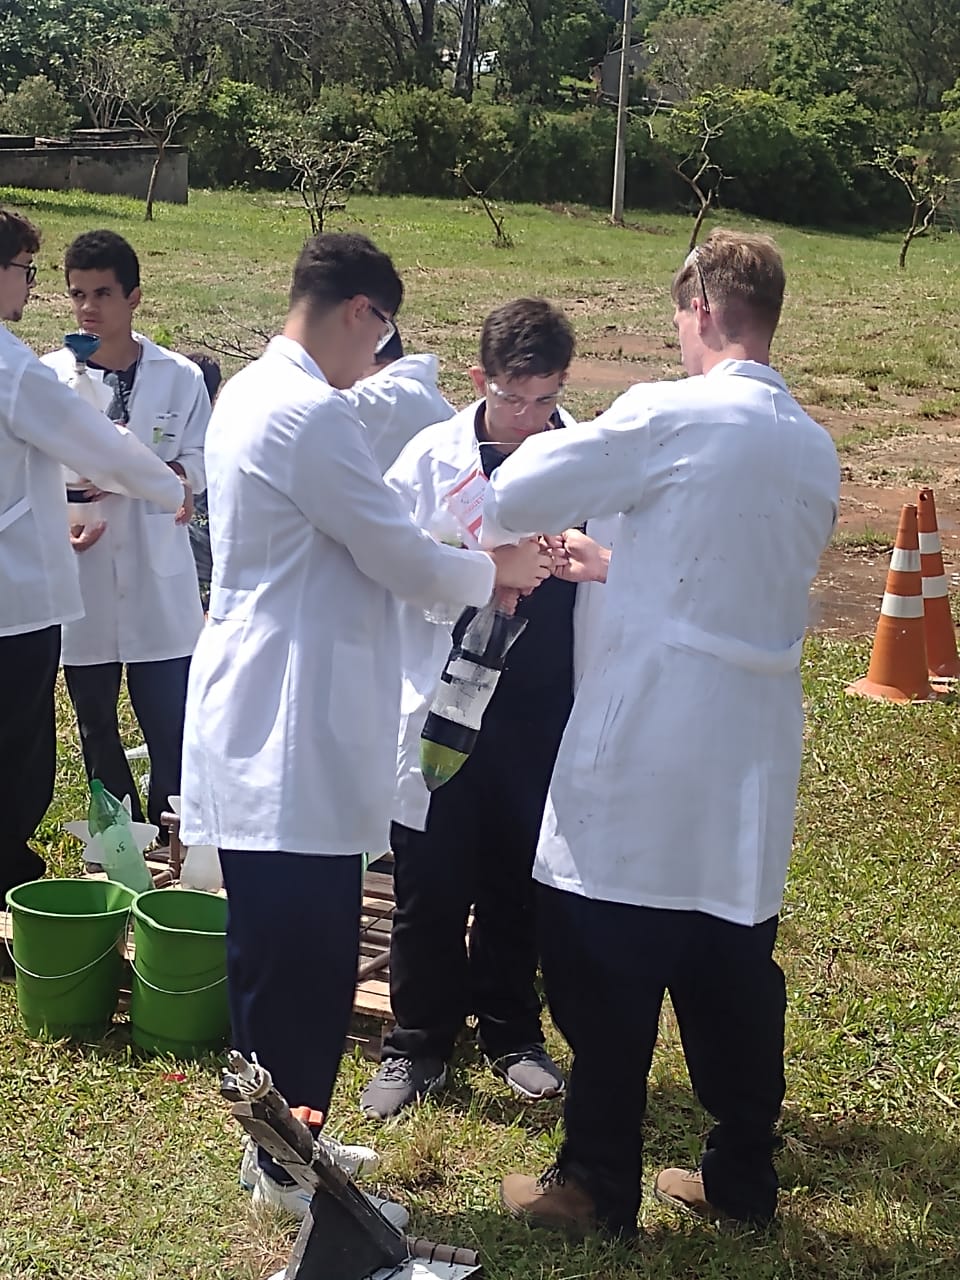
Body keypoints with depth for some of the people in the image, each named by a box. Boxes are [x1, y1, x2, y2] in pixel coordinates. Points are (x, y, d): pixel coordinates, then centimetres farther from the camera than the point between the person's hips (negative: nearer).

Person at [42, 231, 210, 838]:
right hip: (82, 582, 2)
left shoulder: (181, 377, -1)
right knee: (96, 727, 13)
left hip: (159, 583, -1)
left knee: (171, 728, 1)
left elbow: (197, 470, -2)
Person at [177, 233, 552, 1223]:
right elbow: (399, 558, -14)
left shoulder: (250, 394, 13)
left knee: (277, 953, 18)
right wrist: (496, 571, 4)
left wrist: (465, 562, 14)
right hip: (294, 734, -11)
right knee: (305, 962, 0)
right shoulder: (310, 414, -19)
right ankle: (292, 1171, 13)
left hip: (258, 725, 11)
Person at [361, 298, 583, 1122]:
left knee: (518, 883, 15)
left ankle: (511, 1035, 34)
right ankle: (417, 1046, 26)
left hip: (543, 708, 1)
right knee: (430, 885, 9)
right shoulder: (432, 456, -2)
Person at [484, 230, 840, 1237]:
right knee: (733, 972, 15)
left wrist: (495, 526, 14)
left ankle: (598, 1186, 16)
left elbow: (510, 499, -9)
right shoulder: (815, 450, 9)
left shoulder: (668, 416, -11)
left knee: (608, 973, 5)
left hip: (646, 743, -6)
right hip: (752, 755, 6)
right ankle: (741, 1178, 25)